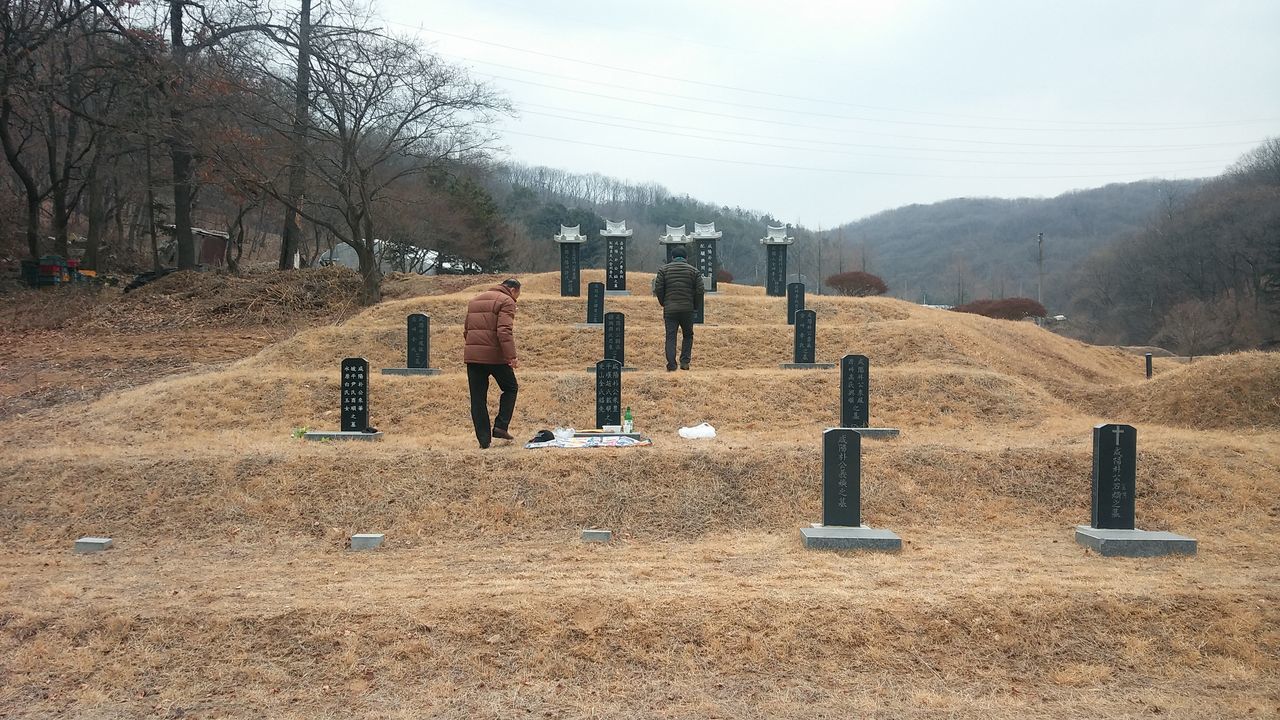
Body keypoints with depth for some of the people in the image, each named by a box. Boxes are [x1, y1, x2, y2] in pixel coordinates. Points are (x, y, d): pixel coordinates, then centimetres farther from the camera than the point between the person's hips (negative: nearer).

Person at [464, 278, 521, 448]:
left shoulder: (474, 300, 22)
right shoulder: (506, 302, -3)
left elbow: (466, 330, 25)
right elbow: (504, 331, -16)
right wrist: (512, 356, -19)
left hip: (471, 355, 6)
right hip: (494, 355, -6)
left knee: (478, 399, 7)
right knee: (510, 388, 14)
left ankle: (484, 440, 6)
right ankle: (501, 426, 3)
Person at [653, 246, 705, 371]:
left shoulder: (663, 269, 4)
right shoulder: (693, 270, 5)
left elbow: (658, 289, -1)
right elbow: (700, 290, 0)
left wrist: (663, 303, 13)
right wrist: (694, 305, 12)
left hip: (670, 309, 0)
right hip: (687, 309, 0)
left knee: (670, 337, 2)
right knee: (688, 335, 15)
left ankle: (671, 364, -6)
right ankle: (685, 361, 6)